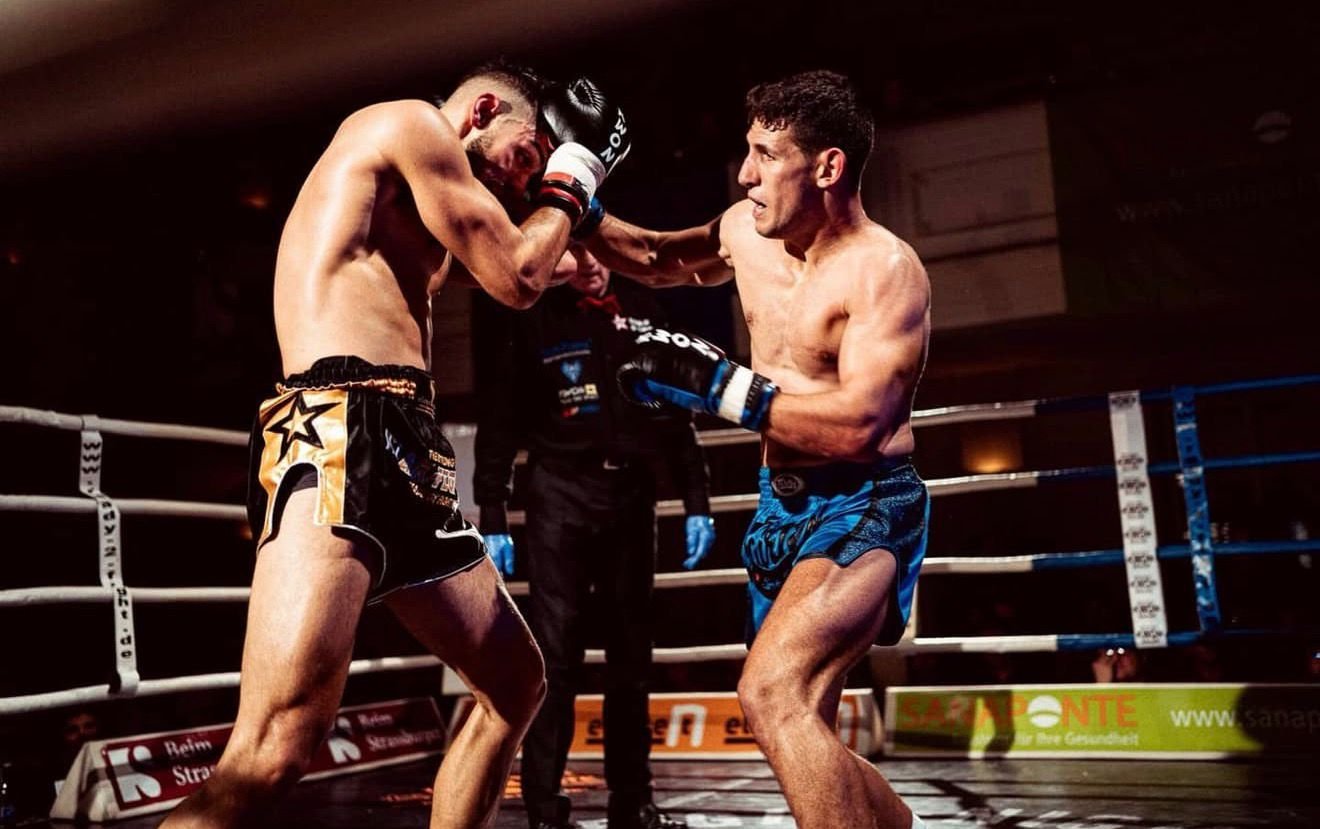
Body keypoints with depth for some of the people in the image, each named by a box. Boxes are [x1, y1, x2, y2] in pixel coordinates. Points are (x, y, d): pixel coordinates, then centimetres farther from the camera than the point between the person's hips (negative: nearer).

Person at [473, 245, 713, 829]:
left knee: (631, 655, 9)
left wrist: (696, 503, 7)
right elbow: (500, 423, -1)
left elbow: (674, 410, 12)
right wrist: (492, 520, -7)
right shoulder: (531, 317, 0)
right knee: (555, 654, -7)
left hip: (631, 495, 4)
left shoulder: (641, 309, 9)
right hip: (560, 495, -3)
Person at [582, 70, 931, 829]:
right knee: (803, 736, 17)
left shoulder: (885, 270, -19)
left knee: (773, 693, -30)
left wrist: (717, 383, -28)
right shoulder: (748, 232, 3)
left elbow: (856, 427, -28)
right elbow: (655, 260, 22)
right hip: (783, 505, 8)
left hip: (866, 508, -8)